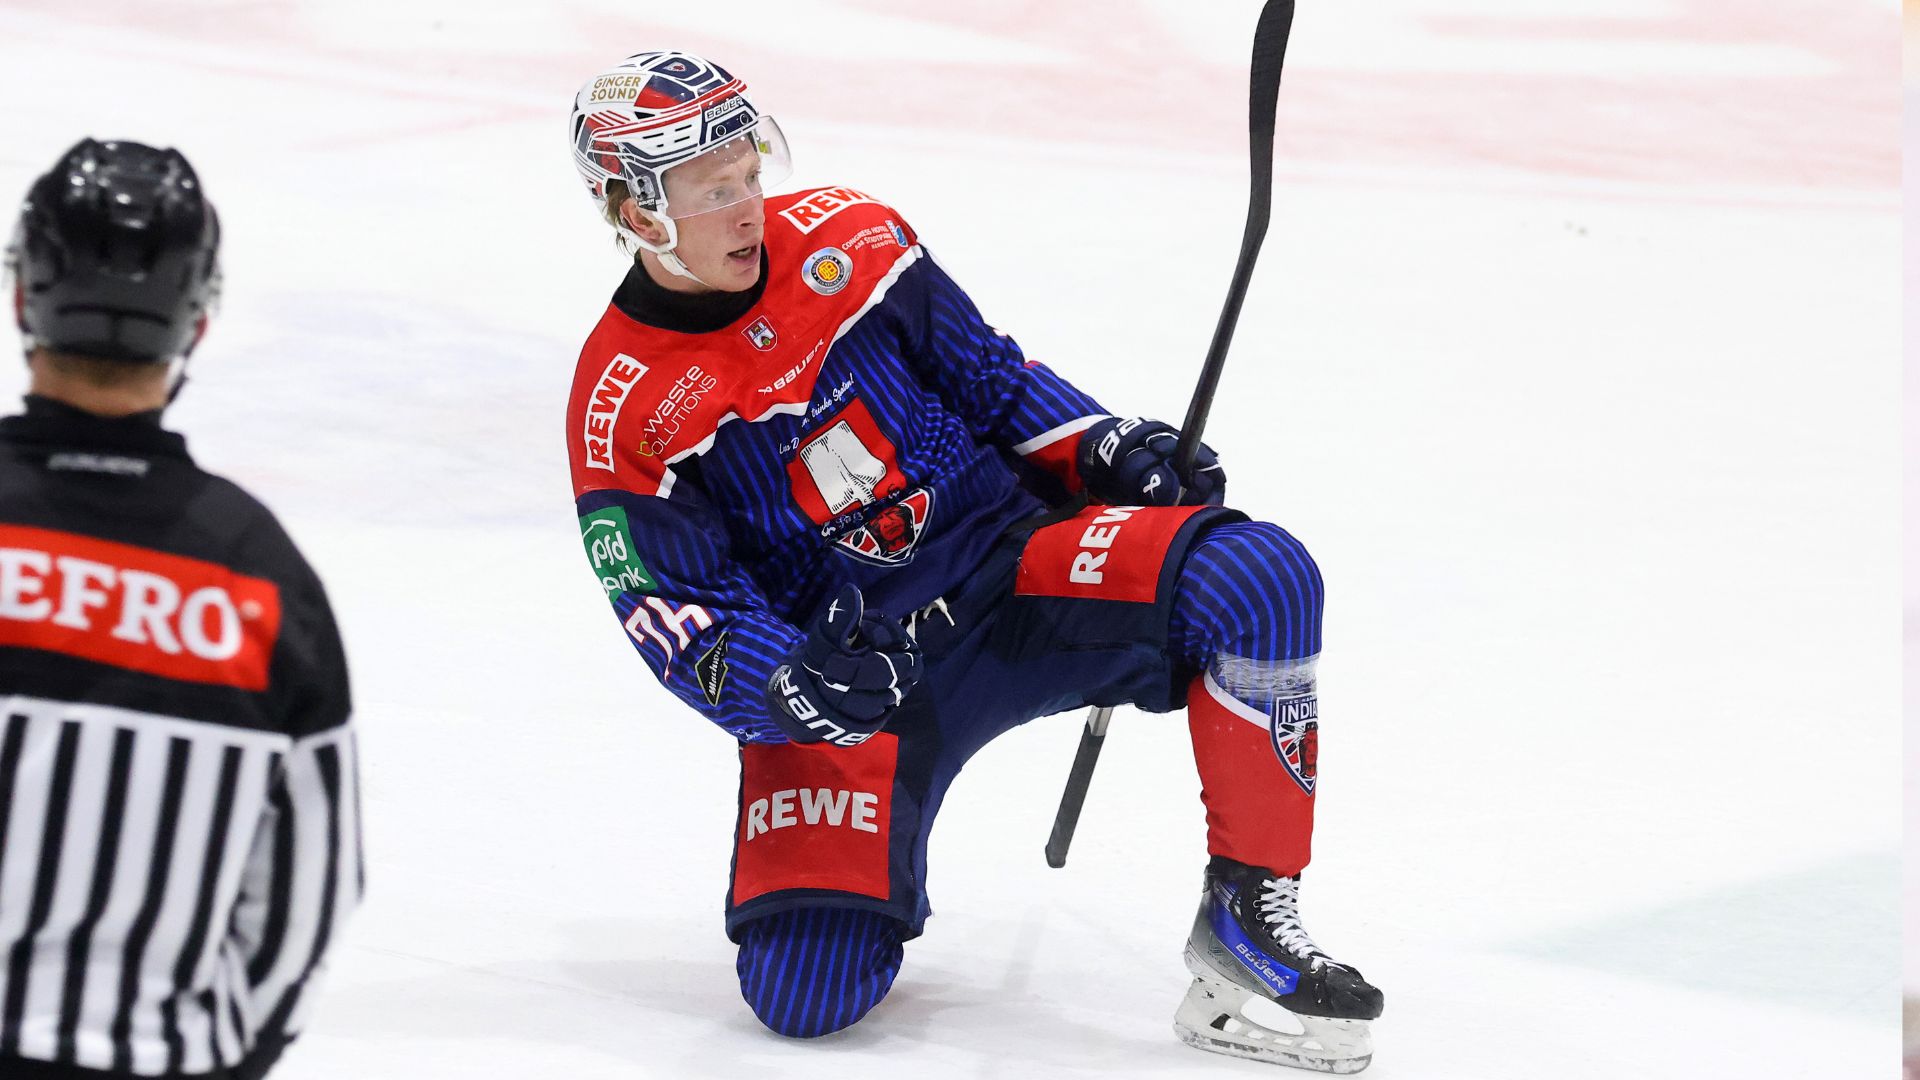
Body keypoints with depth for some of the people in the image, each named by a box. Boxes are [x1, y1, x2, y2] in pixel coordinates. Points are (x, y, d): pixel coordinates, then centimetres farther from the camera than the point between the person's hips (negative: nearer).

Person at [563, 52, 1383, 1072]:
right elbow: (683, 619, -10)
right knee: (802, 989, -21)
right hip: (834, 670, -2)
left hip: (1013, 566, 2)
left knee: (1257, 581, -26)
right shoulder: (621, 413, -7)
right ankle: (840, 870, 17)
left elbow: (988, 374, 14)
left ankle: (1245, 911, -15)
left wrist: (1108, 448, -1)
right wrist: (787, 689, -29)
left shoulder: (844, 239, 1)